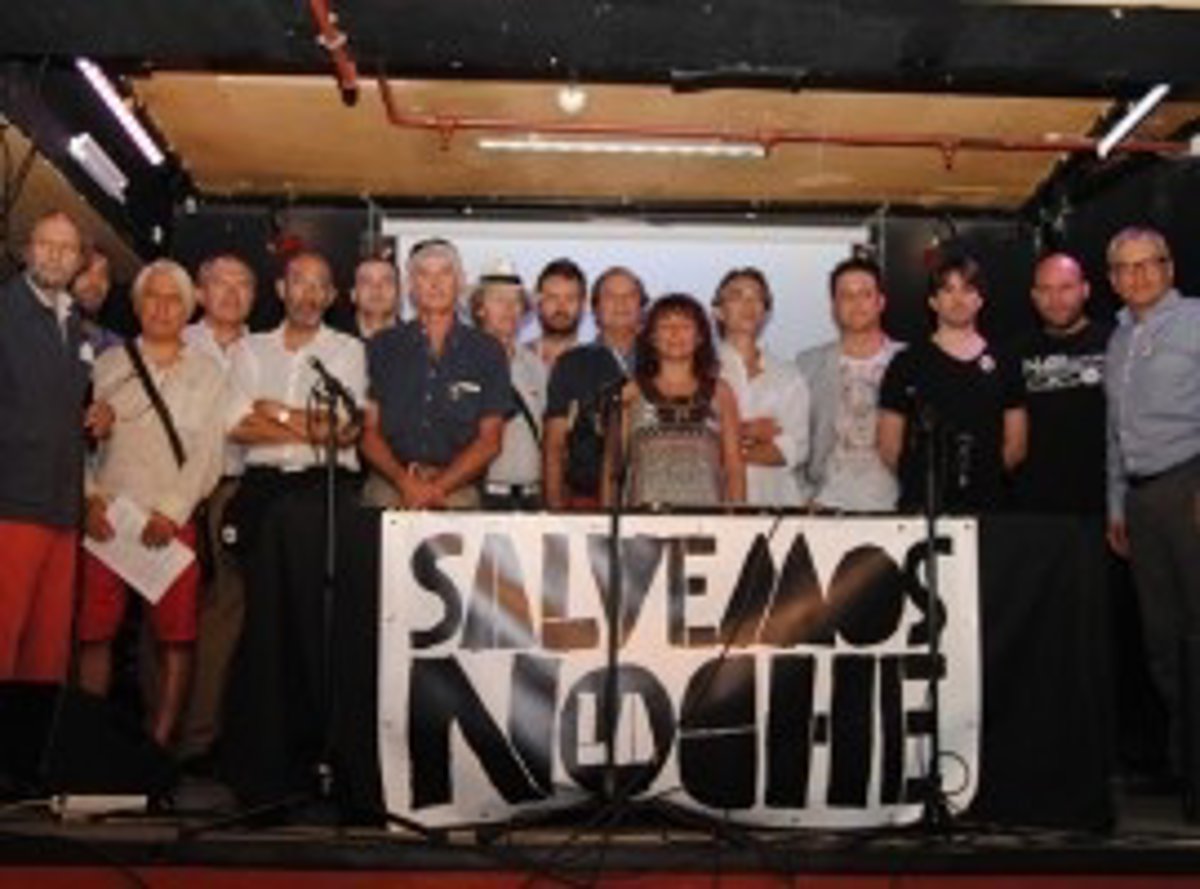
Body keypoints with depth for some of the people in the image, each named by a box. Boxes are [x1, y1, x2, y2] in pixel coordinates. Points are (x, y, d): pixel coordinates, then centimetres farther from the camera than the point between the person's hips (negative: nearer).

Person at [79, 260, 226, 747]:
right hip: (109, 518, 0)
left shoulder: (207, 373, 11)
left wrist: (171, 512, -8)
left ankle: (159, 744, 4)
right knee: (95, 630, -4)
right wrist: (91, 499, -7)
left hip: (174, 520, 0)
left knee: (176, 635, -3)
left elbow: (209, 452, 2)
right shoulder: (109, 364, 13)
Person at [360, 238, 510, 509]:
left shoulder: (488, 352, 11)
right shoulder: (381, 348, 13)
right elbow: (368, 431, 8)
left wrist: (438, 487, -7)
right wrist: (404, 480, -8)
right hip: (389, 486, 0)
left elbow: (489, 440, 6)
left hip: (456, 490, 0)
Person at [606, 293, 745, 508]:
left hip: (706, 513, 1)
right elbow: (612, 464, 9)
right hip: (645, 513, -1)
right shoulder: (631, 393, 10)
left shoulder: (720, 393, 13)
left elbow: (735, 466, 11)